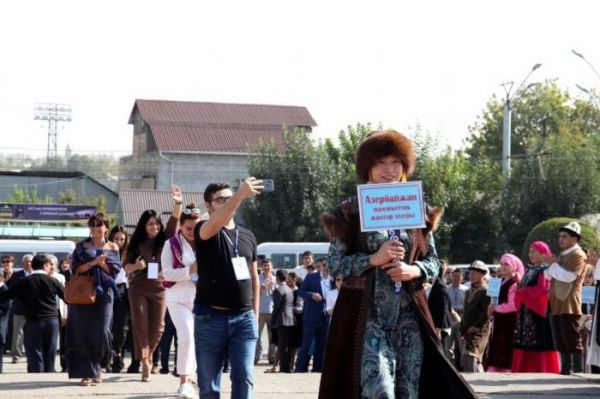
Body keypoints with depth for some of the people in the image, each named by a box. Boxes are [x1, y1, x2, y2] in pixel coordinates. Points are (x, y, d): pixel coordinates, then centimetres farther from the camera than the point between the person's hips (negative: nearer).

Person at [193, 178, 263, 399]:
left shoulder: (248, 236, 13)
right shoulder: (204, 232, -2)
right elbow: (215, 223, -27)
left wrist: (255, 313, 13)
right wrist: (241, 194, -40)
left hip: (244, 317, 3)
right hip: (211, 317, -3)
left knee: (244, 377, -5)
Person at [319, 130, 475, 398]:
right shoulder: (350, 213, 0)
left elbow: (433, 262, 11)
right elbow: (334, 264, -4)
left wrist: (414, 270, -10)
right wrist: (373, 259, -17)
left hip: (409, 315, 4)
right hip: (366, 314, -4)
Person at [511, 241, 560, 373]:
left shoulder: (546, 270, -5)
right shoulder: (530, 270, 21)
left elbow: (543, 288, -17)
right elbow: (523, 287, 22)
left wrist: (523, 292, -9)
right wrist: (519, 290, -2)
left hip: (539, 311, -8)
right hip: (526, 312, 8)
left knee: (539, 344, -11)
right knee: (526, 343, 3)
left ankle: (543, 370, -11)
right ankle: (526, 370, 3)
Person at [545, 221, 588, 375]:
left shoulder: (578, 255, -6)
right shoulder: (562, 255, 23)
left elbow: (569, 276, -20)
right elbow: (550, 275, 32)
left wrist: (553, 265, -11)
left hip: (569, 305, -9)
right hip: (557, 305, 9)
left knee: (573, 340, -10)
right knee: (561, 342, 9)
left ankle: (578, 371, -10)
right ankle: (565, 370, 12)